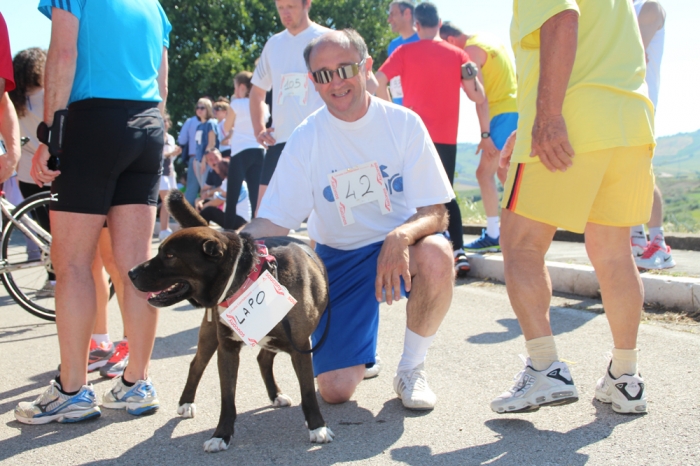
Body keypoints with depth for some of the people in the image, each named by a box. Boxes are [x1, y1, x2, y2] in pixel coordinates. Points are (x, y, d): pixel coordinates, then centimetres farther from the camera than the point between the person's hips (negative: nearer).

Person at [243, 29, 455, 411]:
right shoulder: (306, 138, -7)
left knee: (436, 255, -38)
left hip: (402, 247, -1)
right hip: (340, 257, 1)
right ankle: (362, 350, 28)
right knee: (335, 390, -11)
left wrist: (401, 236, -37)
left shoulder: (403, 123, -10)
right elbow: (272, 222, -10)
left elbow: (435, 212, -14)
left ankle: (411, 368, -12)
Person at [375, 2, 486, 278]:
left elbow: (377, 81, -12)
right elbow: (477, 96, 3)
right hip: (447, 137, 2)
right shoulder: (457, 55, 4)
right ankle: (459, 253, 3)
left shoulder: (405, 52, -1)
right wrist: (473, 73, 20)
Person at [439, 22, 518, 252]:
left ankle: (493, 236, -8)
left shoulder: (471, 50, -11)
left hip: (503, 114, -9)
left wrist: (485, 134, -19)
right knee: (504, 172, 15)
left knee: (485, 173, -7)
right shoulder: (488, 39, 17)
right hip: (516, 109, 9)